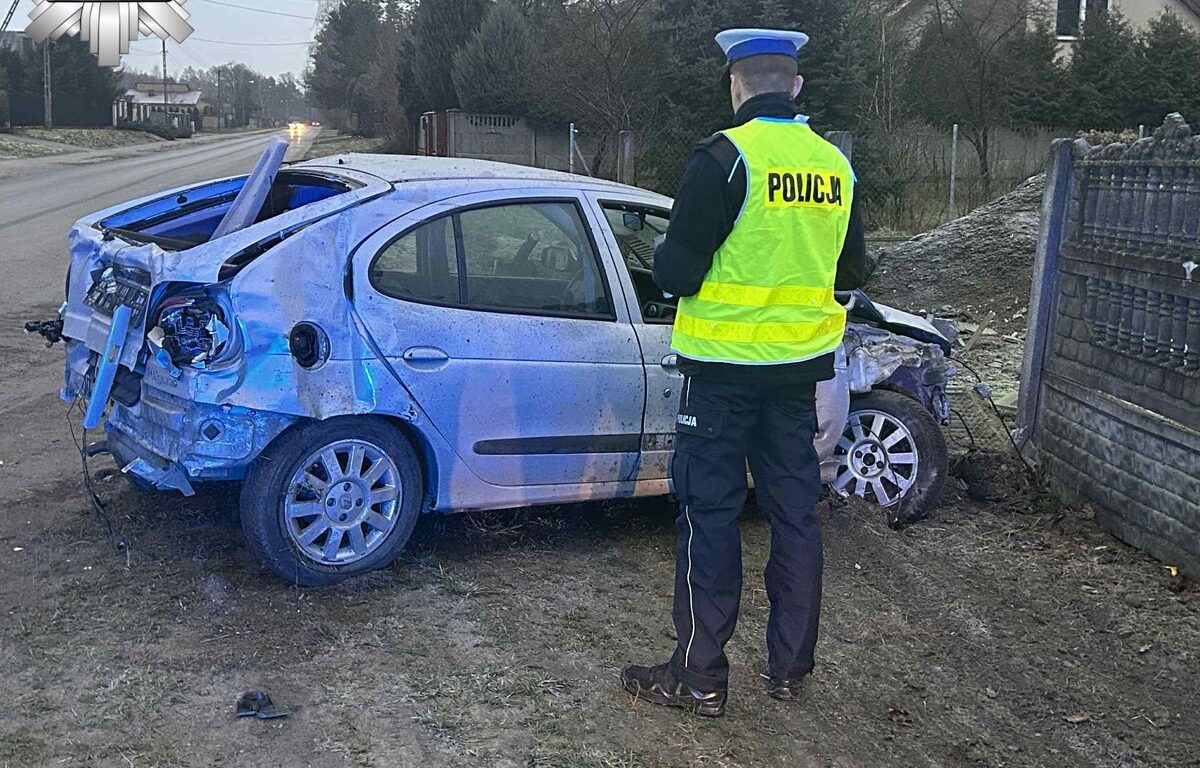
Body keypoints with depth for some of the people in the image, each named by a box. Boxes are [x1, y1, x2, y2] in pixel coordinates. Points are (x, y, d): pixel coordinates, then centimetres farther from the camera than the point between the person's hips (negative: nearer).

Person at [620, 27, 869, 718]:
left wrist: (670, 263, 6)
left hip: (726, 366, -5)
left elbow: (676, 274, -16)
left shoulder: (725, 158, -15)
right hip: (802, 365, 6)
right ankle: (791, 667, 25)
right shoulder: (835, 165, 4)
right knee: (795, 510, 14)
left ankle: (700, 677, 11)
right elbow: (852, 273, 13)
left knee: (711, 515, 3)